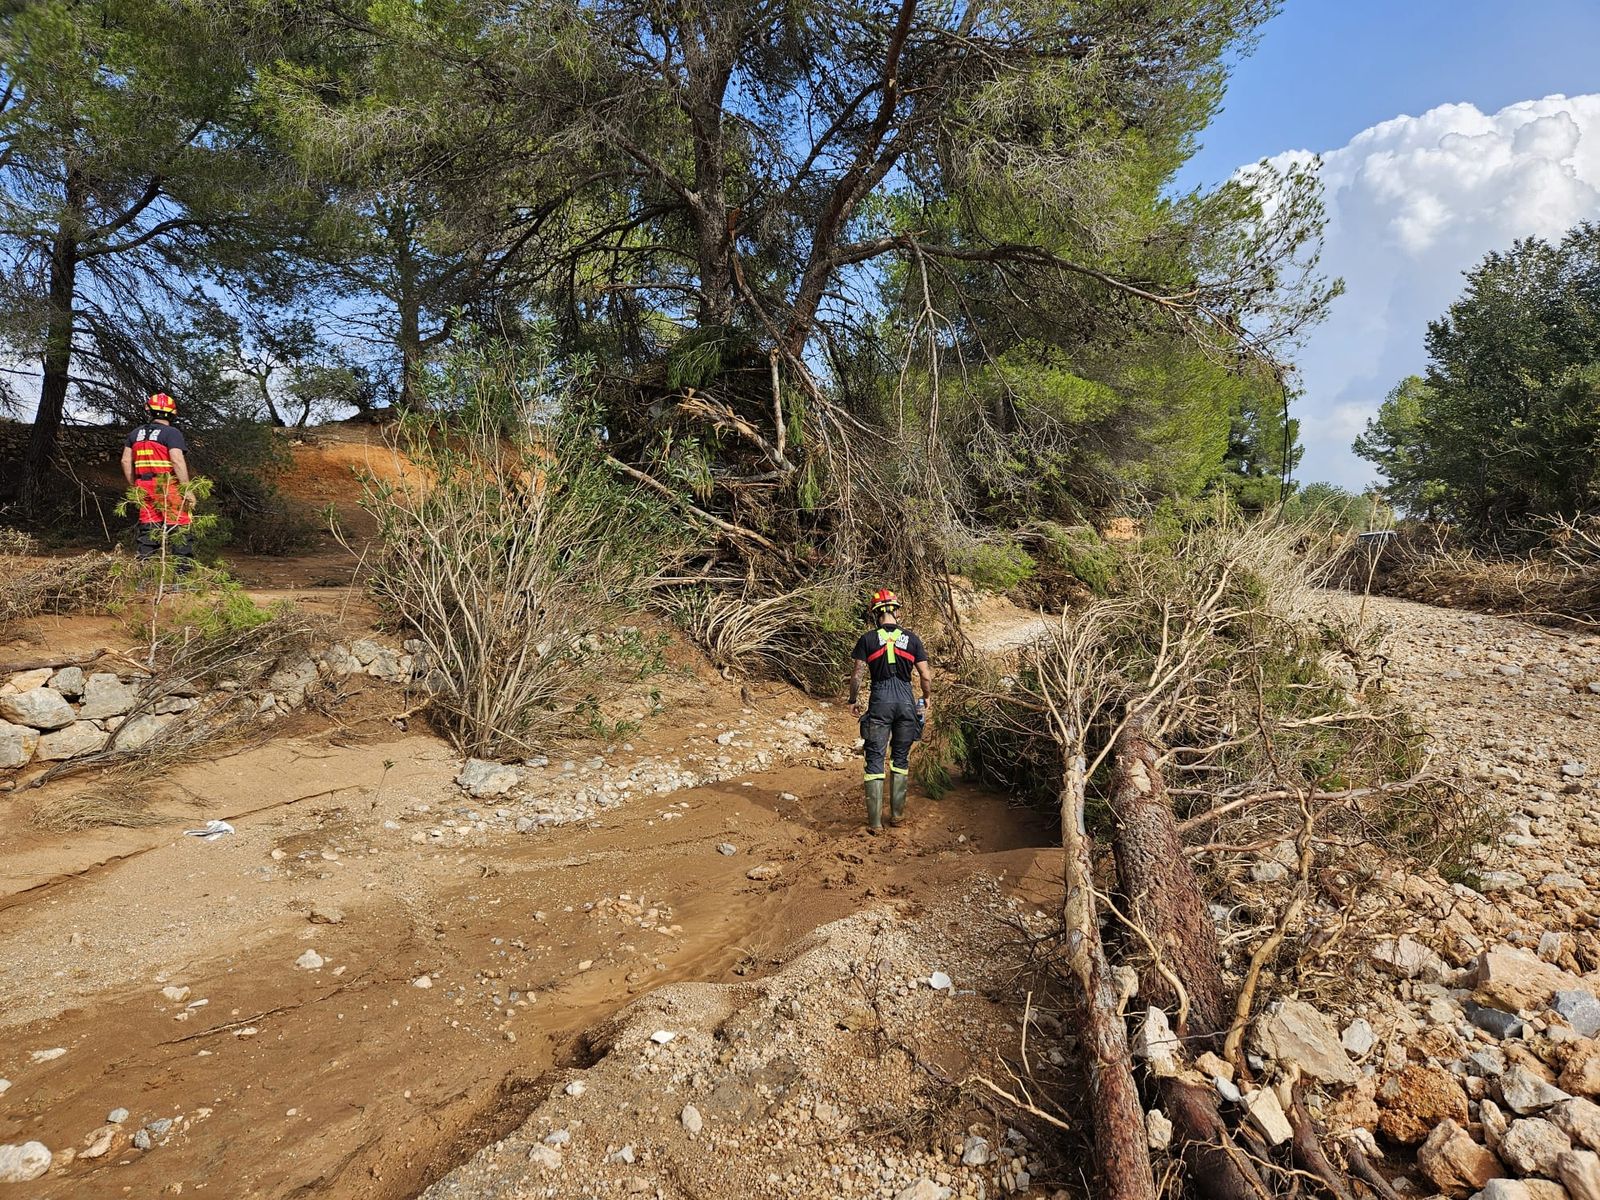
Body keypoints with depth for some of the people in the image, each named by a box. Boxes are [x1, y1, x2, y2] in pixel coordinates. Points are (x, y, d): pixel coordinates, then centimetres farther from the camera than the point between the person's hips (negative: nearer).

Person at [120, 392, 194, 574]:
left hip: (144, 488, 6)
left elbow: (126, 461, 14)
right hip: (169, 487, -6)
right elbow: (177, 461, -17)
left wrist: (133, 486, 21)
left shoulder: (136, 433, 14)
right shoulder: (172, 433, -7)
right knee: (178, 530, -5)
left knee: (147, 529, 12)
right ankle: (183, 570, -9)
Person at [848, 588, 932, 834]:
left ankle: (875, 822, 2)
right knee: (901, 758, 17)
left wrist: (853, 700, 11)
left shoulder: (868, 639, -2)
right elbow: (926, 676, 2)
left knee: (875, 759, 3)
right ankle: (897, 813, 24)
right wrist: (927, 698, 19)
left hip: (880, 702, -2)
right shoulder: (912, 639, 2)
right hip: (906, 702, 2)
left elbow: (857, 675, -4)